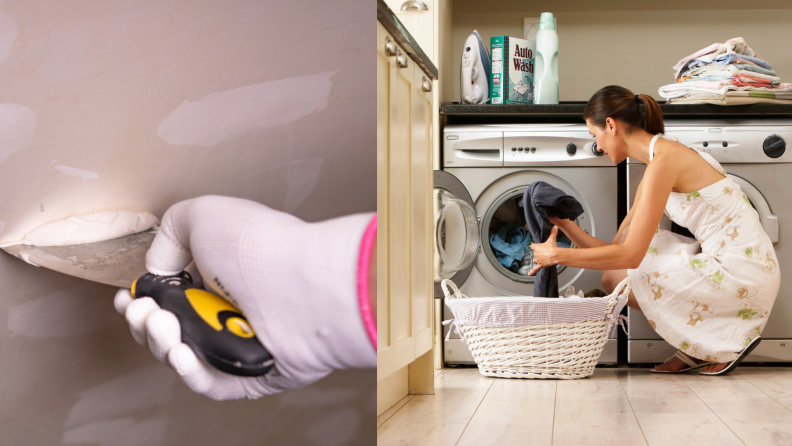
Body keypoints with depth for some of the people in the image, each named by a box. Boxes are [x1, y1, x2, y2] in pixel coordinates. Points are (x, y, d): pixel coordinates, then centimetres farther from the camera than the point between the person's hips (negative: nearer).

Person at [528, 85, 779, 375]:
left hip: (742, 274, -9)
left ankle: (724, 341, 1)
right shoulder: (661, 161, 13)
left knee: (615, 279, -8)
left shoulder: (663, 162, -17)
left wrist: (558, 255, -12)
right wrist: (564, 224, 5)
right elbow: (619, 245, 12)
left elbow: (630, 255, -20)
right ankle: (695, 350, 13)